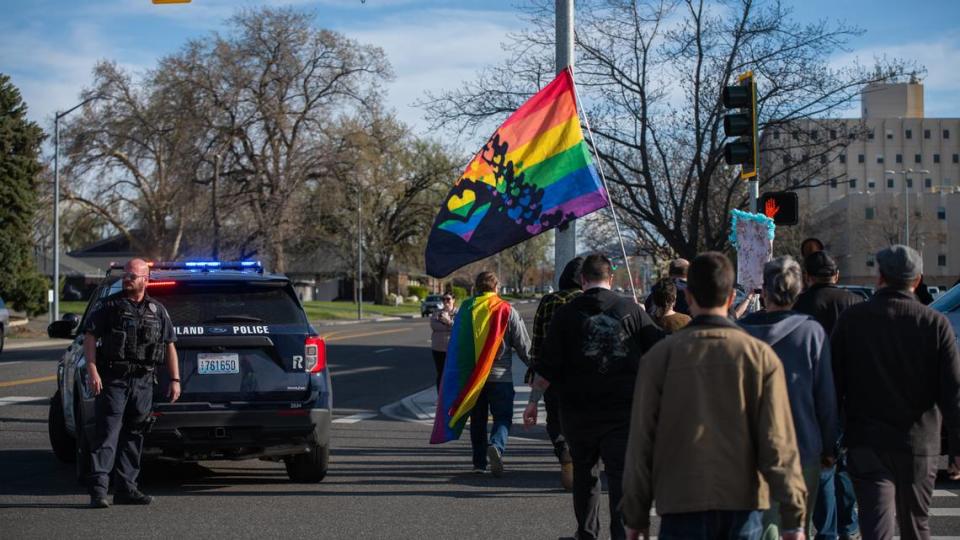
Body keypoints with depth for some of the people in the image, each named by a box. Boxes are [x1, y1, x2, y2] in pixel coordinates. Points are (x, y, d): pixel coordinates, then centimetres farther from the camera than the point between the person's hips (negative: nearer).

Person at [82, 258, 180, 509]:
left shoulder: (157, 310, 14)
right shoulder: (107, 306, 3)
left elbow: (169, 346, 17)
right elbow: (89, 338, -3)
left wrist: (175, 380, 10)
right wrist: (92, 371, -14)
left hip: (143, 383, 4)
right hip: (113, 381, -4)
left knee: (134, 436, 7)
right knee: (107, 433, -11)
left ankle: (126, 488, 13)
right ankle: (98, 489, -15)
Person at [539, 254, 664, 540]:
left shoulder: (566, 314, -2)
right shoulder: (631, 310, 0)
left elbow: (547, 368, -4)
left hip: (578, 411, 1)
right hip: (623, 409, -1)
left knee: (584, 472, 17)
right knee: (622, 474, -2)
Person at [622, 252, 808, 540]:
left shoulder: (660, 356, -2)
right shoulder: (761, 356, -1)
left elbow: (641, 443, 0)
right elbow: (779, 444, -4)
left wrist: (636, 516, 7)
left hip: (682, 507, -1)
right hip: (743, 505, 1)